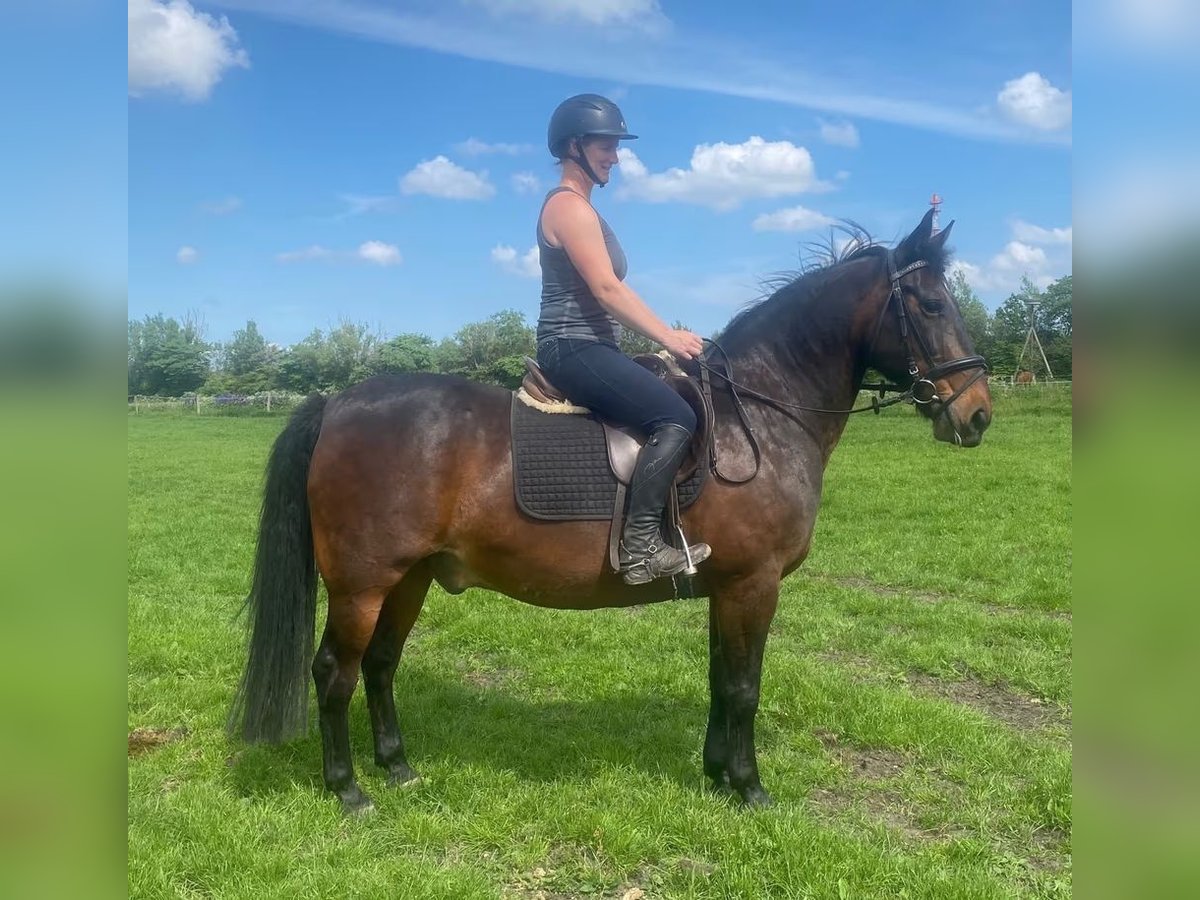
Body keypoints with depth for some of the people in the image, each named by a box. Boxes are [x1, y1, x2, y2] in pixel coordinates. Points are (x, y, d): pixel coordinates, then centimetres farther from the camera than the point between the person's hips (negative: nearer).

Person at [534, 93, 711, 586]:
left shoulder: (581, 208, 21)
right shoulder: (568, 206, -11)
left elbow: (606, 291, 21)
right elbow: (607, 289, -19)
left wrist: (662, 334, 16)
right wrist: (669, 337, -17)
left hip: (589, 348, 11)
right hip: (574, 349, -11)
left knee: (681, 402, 15)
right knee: (676, 416, -22)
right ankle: (641, 546, -22)